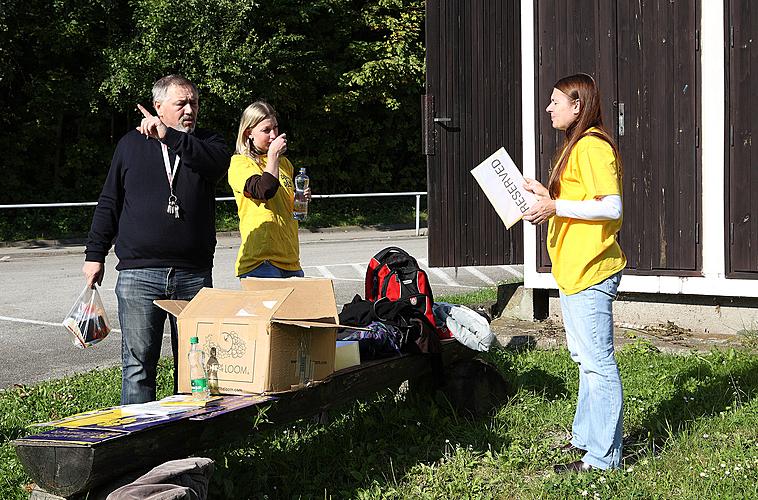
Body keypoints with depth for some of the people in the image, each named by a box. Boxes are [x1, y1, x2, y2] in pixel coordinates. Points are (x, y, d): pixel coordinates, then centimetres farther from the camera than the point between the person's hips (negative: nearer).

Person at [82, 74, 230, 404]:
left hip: (194, 276, 1)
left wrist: (169, 136, -19)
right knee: (138, 366, 0)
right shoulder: (131, 144, 11)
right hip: (139, 275, -1)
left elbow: (218, 163, -15)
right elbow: (108, 204, 14)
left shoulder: (207, 143, 11)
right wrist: (95, 254, 9)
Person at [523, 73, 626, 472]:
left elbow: (610, 207, -22)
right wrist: (546, 195, 16)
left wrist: (556, 207, -23)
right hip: (574, 270, 11)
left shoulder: (593, 146, -14)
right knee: (585, 359, 18)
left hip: (590, 272, -11)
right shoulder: (577, 145, 19)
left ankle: (602, 456, -2)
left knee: (598, 363, -7)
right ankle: (585, 436, 30)